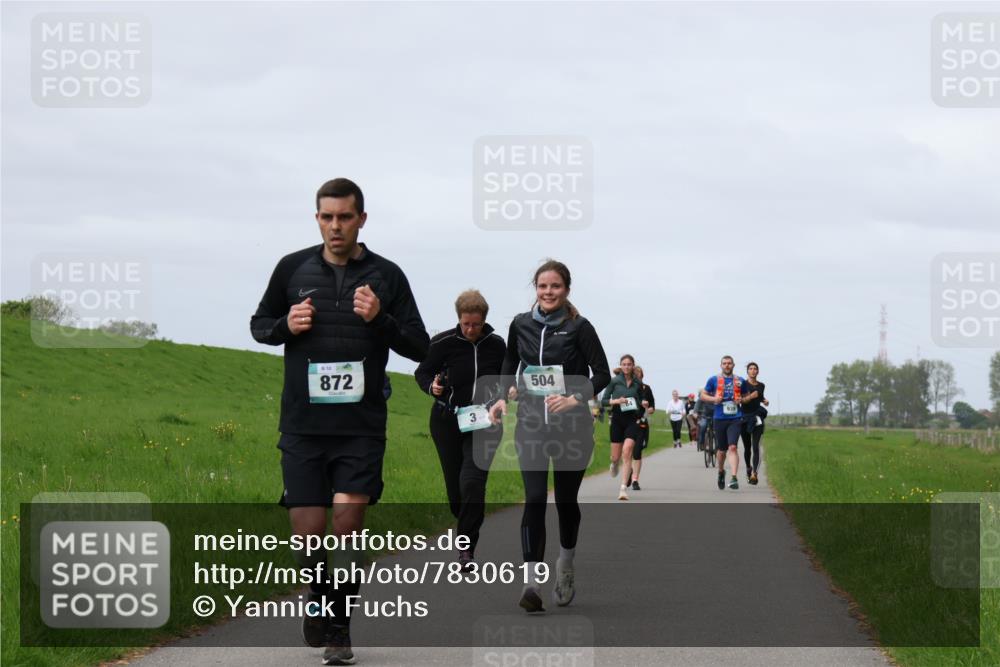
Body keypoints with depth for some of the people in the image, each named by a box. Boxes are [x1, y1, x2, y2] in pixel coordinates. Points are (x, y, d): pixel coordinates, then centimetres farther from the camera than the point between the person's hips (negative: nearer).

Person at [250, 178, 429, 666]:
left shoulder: (386, 276, 3)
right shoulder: (293, 268, 5)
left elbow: (419, 346, 5)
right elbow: (259, 324, 17)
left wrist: (380, 319, -13)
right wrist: (286, 326, -6)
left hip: (361, 428, -1)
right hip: (302, 425, 1)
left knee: (347, 527, -10)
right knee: (308, 534, -1)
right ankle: (317, 596, 31)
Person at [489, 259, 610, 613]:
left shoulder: (579, 328, -6)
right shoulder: (521, 324, 4)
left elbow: (602, 375, -5)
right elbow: (510, 364, 20)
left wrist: (575, 399, -18)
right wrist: (505, 396, 6)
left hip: (571, 425, -1)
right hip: (531, 424, 1)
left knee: (565, 500, 9)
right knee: (534, 499, -12)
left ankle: (565, 567, 35)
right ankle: (531, 582, -17)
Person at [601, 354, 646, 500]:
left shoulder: (638, 383, 6)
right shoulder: (614, 381, -1)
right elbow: (604, 400, 0)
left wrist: (643, 404, -2)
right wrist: (616, 401, -16)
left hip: (632, 420, 0)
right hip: (617, 419, 0)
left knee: (627, 453, -17)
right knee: (616, 457, 7)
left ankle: (624, 488, -19)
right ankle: (615, 464, 47)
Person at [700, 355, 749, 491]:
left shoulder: (740, 381, 8)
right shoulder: (714, 380, 6)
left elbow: (746, 397, 19)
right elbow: (703, 395, 11)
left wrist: (741, 400, -4)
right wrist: (713, 399, -9)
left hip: (735, 418, -1)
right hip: (719, 418, 1)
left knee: (732, 447, -17)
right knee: (721, 450, 10)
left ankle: (733, 478, -23)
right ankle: (721, 472, 38)